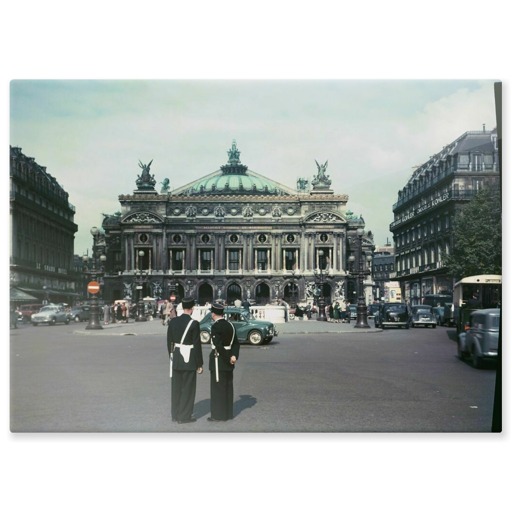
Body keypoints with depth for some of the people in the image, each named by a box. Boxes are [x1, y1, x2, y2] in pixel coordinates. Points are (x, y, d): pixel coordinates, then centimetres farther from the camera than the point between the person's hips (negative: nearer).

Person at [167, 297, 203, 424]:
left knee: (176, 387, 15)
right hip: (189, 360, -6)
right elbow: (197, 345, -13)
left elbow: (169, 341, 7)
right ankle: (184, 416, 10)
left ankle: (175, 414, 24)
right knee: (188, 388, 5)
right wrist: (200, 364, -5)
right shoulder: (194, 323, -15)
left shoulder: (173, 321, 1)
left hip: (176, 359, 6)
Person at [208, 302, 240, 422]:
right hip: (228, 362, 8)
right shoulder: (230, 325, 9)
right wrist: (234, 356, -5)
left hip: (219, 360, -8)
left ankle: (219, 415, 4)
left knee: (218, 387, -1)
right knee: (227, 386, 13)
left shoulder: (215, 326, -16)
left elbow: (218, 345, -23)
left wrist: (228, 358, -15)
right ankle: (228, 413, 20)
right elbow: (236, 343, 6)